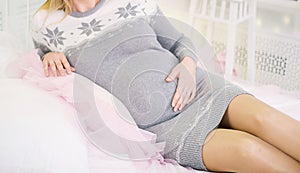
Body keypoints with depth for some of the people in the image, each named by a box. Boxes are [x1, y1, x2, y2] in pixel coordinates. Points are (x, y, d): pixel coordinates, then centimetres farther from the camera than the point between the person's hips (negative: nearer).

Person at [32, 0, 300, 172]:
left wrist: (189, 65, -5)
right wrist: (49, 57, 5)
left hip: (199, 87, 3)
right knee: (249, 149, -29)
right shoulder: (47, 25, 8)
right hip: (161, 126, -2)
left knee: (263, 118, -28)